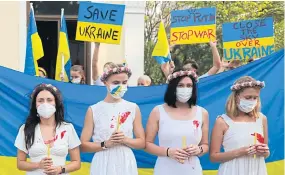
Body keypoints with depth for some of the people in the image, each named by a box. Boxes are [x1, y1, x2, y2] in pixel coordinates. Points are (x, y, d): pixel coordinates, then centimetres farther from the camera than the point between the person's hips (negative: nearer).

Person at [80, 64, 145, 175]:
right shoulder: (93, 110, -2)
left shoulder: (133, 108, 2)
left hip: (126, 164, 1)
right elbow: (83, 145, -2)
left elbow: (142, 143, 5)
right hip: (103, 164, -1)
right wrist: (105, 144, -15)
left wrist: (125, 140, -12)